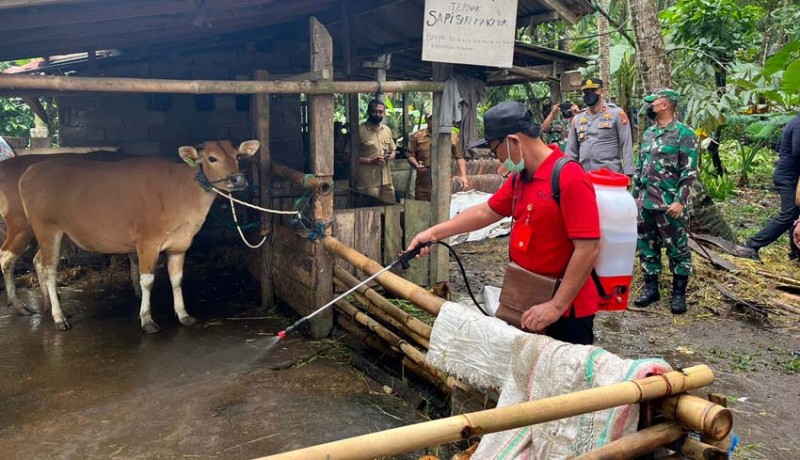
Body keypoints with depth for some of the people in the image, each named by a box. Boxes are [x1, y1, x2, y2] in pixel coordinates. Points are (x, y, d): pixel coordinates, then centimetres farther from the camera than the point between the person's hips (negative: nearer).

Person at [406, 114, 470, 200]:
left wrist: (463, 176, -2)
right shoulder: (417, 136, 6)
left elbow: (459, 157, 9)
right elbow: (410, 155, 7)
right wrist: (416, 165, -13)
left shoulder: (452, 136, 7)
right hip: (423, 184, 0)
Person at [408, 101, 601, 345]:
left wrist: (556, 306, -24)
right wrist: (433, 232, 10)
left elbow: (588, 248, -25)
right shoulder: (521, 177, 5)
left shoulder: (569, 178, -22)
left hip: (565, 310, -8)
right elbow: (486, 211, 14)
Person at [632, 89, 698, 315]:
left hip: (669, 204, -7)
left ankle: (679, 293, 14)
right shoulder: (648, 133, 13)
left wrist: (680, 201, -18)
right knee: (646, 246, 11)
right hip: (645, 202, 7)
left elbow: (689, 172, -12)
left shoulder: (684, 134, -8)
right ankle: (651, 288, 23)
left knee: (677, 249, 3)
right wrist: (635, 195, 15)